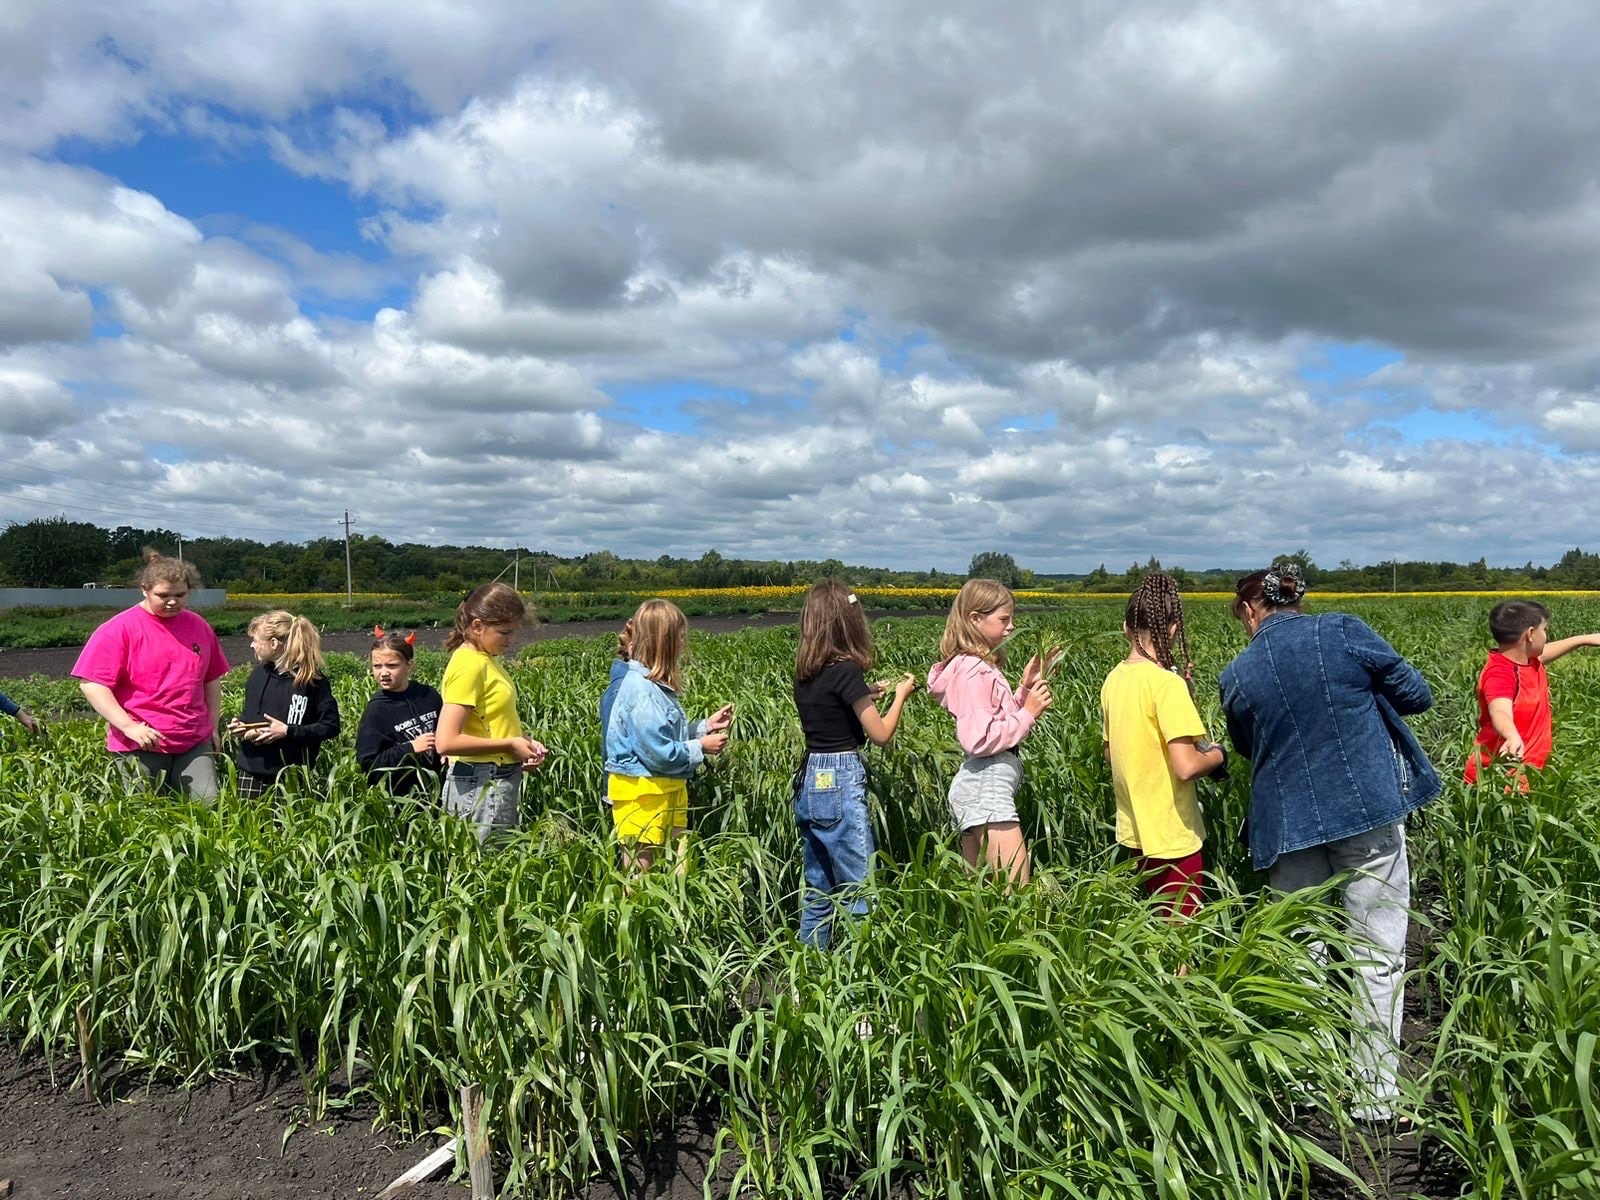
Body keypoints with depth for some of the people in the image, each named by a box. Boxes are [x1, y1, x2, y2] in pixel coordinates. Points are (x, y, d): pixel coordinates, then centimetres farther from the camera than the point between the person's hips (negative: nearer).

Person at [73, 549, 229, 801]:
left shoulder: (200, 627, 8)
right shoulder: (119, 629, -7)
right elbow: (92, 684, -11)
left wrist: (213, 727, 15)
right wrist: (129, 726, -18)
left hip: (195, 744, 4)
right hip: (140, 746, -4)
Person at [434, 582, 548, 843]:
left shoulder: (486, 659, 9)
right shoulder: (468, 665, -16)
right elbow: (446, 742, -22)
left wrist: (523, 742, 2)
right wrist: (510, 744, -16)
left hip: (500, 780, 9)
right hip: (481, 785, -9)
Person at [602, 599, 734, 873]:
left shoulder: (654, 686, 8)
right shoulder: (642, 692, -23)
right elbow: (660, 753, -24)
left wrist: (705, 726, 8)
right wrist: (701, 747, -12)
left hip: (666, 790, 10)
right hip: (643, 795, -10)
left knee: (678, 865, 13)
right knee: (640, 869, 4)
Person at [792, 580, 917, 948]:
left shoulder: (804, 673, 7)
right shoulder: (846, 670, -15)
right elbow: (881, 735, -11)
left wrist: (864, 694, 19)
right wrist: (900, 694, 4)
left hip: (810, 780, 8)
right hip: (841, 784, -8)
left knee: (818, 890, 16)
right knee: (860, 891, -1)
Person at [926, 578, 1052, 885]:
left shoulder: (979, 667, 16)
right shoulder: (974, 671, -14)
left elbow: (1001, 720, 18)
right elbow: (979, 739, -22)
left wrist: (1024, 688, 9)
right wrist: (1028, 713, -15)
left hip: (975, 787, 10)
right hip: (988, 788, -10)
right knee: (1018, 891, -11)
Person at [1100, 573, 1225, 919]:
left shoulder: (1113, 680, 2)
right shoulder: (1167, 683, -21)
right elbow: (1186, 767, -27)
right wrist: (1217, 754, -4)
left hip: (1135, 829, 8)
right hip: (1173, 836, -7)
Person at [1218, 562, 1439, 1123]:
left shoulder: (1237, 676, 0)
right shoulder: (1341, 631, -6)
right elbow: (1415, 693, -1)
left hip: (1288, 823, 2)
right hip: (1368, 810, -1)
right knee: (1379, 955, 8)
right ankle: (1376, 1094, 14)